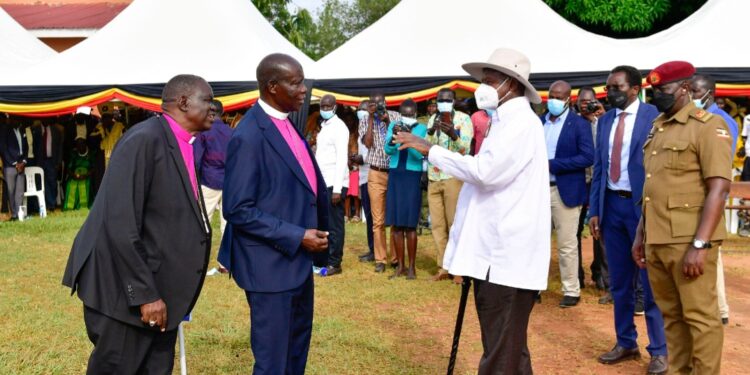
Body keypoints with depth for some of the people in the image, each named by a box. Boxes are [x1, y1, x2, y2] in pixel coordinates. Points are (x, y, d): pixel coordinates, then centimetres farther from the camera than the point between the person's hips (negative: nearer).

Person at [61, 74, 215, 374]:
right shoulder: (144, 140, -18)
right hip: (128, 292, -8)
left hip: (160, 287, 8)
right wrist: (145, 294, -22)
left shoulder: (183, 145, 9)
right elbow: (120, 226, -23)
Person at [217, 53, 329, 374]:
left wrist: (312, 236, 7)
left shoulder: (290, 124, 7)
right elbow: (238, 210, -21)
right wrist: (296, 236, -21)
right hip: (271, 264, -9)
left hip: (298, 259, 9)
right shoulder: (249, 136, -20)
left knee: (298, 347, 22)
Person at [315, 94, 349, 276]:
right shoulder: (324, 126, 16)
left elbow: (342, 159, -16)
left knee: (334, 225, -2)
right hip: (323, 183, 8)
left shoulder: (339, 127, -10)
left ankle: (334, 263, 5)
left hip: (334, 184, -8)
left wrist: (337, 188, -21)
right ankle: (325, 259, 20)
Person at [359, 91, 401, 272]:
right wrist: (371, 118, -9)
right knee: (378, 220, 2)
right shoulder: (365, 121, 5)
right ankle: (380, 259, 8)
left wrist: (387, 121, -12)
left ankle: (396, 257, 12)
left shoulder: (396, 117, 4)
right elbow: (368, 143, -11)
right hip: (376, 174, 0)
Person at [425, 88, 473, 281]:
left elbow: (465, 149, -9)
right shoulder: (433, 119, 13)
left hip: (454, 177, -5)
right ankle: (443, 267, 14)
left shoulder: (463, 118, -2)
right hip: (433, 178, 5)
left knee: (455, 224, -4)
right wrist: (431, 132, -13)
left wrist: (453, 135, -27)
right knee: (437, 225, 6)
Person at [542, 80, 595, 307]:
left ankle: (571, 291, 13)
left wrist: (552, 164, -19)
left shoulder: (579, 124, -5)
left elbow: (588, 157, -14)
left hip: (565, 190, -5)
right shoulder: (539, 122, 11)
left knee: (567, 244, 2)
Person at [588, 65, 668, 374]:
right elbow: (599, 167, 10)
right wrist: (595, 209, 6)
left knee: (650, 282, 3)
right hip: (611, 204, 6)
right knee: (619, 282, 14)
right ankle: (626, 343, 28)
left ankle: (658, 350, 17)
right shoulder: (605, 120, 10)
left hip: (643, 205, -5)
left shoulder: (654, 116, -8)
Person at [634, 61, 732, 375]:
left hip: (688, 242, -7)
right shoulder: (657, 128, 14)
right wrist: (640, 235, 15)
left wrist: (700, 244, -20)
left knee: (700, 316, 2)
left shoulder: (708, 126, -8)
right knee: (671, 314, 14)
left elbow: (719, 188, -14)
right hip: (656, 241, 7)